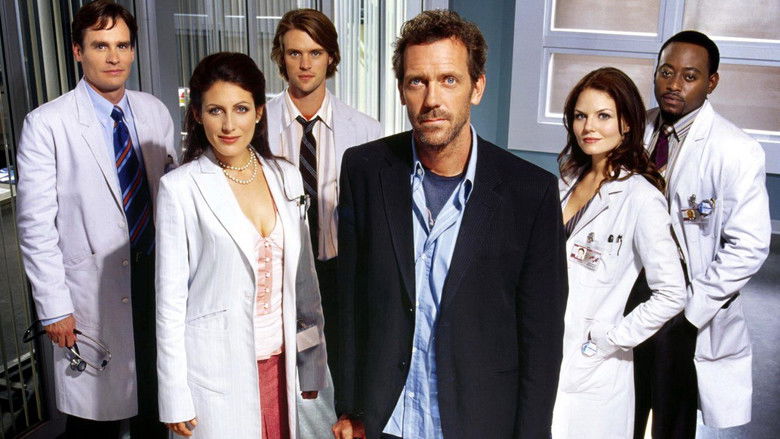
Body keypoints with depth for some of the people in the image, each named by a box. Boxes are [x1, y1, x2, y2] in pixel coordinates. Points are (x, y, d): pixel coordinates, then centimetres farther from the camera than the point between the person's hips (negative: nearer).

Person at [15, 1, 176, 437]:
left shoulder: (155, 113, 3)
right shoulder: (47, 124, -10)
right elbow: (36, 225, -10)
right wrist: (54, 307, -11)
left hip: (158, 282, 4)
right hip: (93, 293, -4)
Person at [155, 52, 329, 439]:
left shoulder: (286, 177, 2)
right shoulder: (180, 188, -10)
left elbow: (303, 275, 8)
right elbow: (170, 297, -8)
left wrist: (313, 362, 10)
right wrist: (175, 398, -6)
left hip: (280, 362, 4)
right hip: (216, 372, -4)